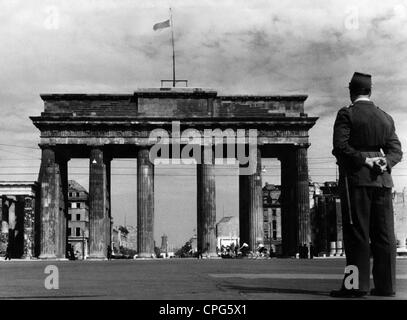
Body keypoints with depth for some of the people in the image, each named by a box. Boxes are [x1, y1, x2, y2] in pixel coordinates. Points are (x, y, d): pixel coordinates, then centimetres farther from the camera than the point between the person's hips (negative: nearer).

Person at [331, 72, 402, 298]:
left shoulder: (347, 114, -3)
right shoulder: (386, 118, 14)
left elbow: (340, 146, -14)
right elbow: (396, 151, 9)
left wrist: (363, 160, -10)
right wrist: (383, 162, -7)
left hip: (356, 179, -5)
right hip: (382, 180, 5)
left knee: (356, 233, -4)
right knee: (384, 234, 5)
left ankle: (356, 285, -5)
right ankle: (385, 285, 6)